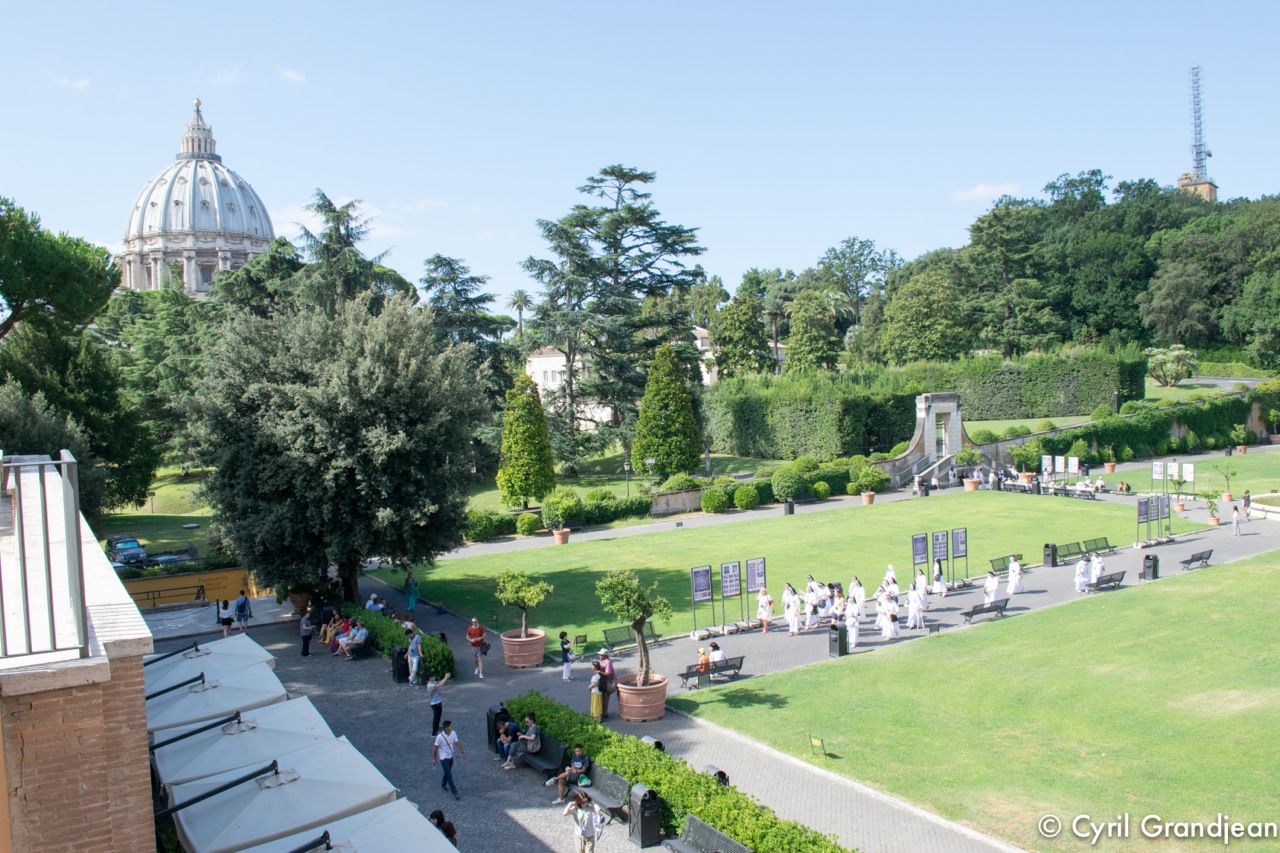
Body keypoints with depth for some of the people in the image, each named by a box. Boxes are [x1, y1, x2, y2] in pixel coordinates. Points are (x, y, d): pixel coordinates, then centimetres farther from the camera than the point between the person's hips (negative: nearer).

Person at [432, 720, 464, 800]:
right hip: (444, 759, -6)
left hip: (451, 757, 6)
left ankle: (443, 785, 49)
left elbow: (457, 742, -4)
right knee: (449, 775, -4)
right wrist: (434, 759, -4)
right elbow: (435, 748, -14)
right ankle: (455, 793, 1)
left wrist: (462, 752, -15)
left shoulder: (453, 733, -11)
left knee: (447, 772, 23)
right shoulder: (440, 737, -26)